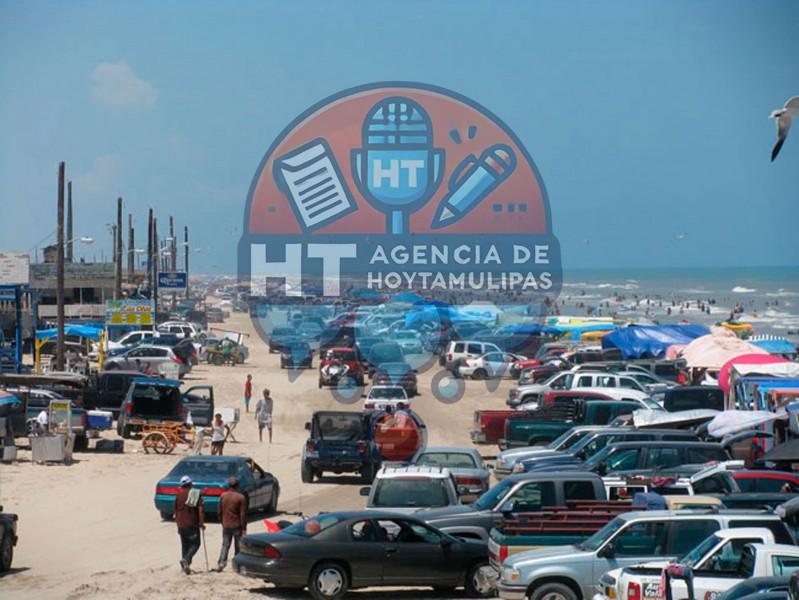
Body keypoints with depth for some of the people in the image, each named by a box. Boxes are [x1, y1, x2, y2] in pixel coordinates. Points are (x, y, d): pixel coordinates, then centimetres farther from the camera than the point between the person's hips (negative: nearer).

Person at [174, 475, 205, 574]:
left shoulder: (179, 495, 5)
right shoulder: (196, 494, -5)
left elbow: (176, 510, 11)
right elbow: (200, 510, -11)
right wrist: (201, 523, -6)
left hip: (181, 525, 4)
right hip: (193, 524, -4)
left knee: (185, 545, 14)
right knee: (195, 544, 5)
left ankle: (185, 566, 12)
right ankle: (186, 560, -19)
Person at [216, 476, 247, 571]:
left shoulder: (223, 496, 1)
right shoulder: (241, 497, -12)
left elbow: (220, 512, 8)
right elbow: (243, 514, -12)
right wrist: (244, 529, -8)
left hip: (226, 525, 3)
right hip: (237, 526, -3)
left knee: (225, 545, 8)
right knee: (238, 546, 8)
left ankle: (221, 562, -7)